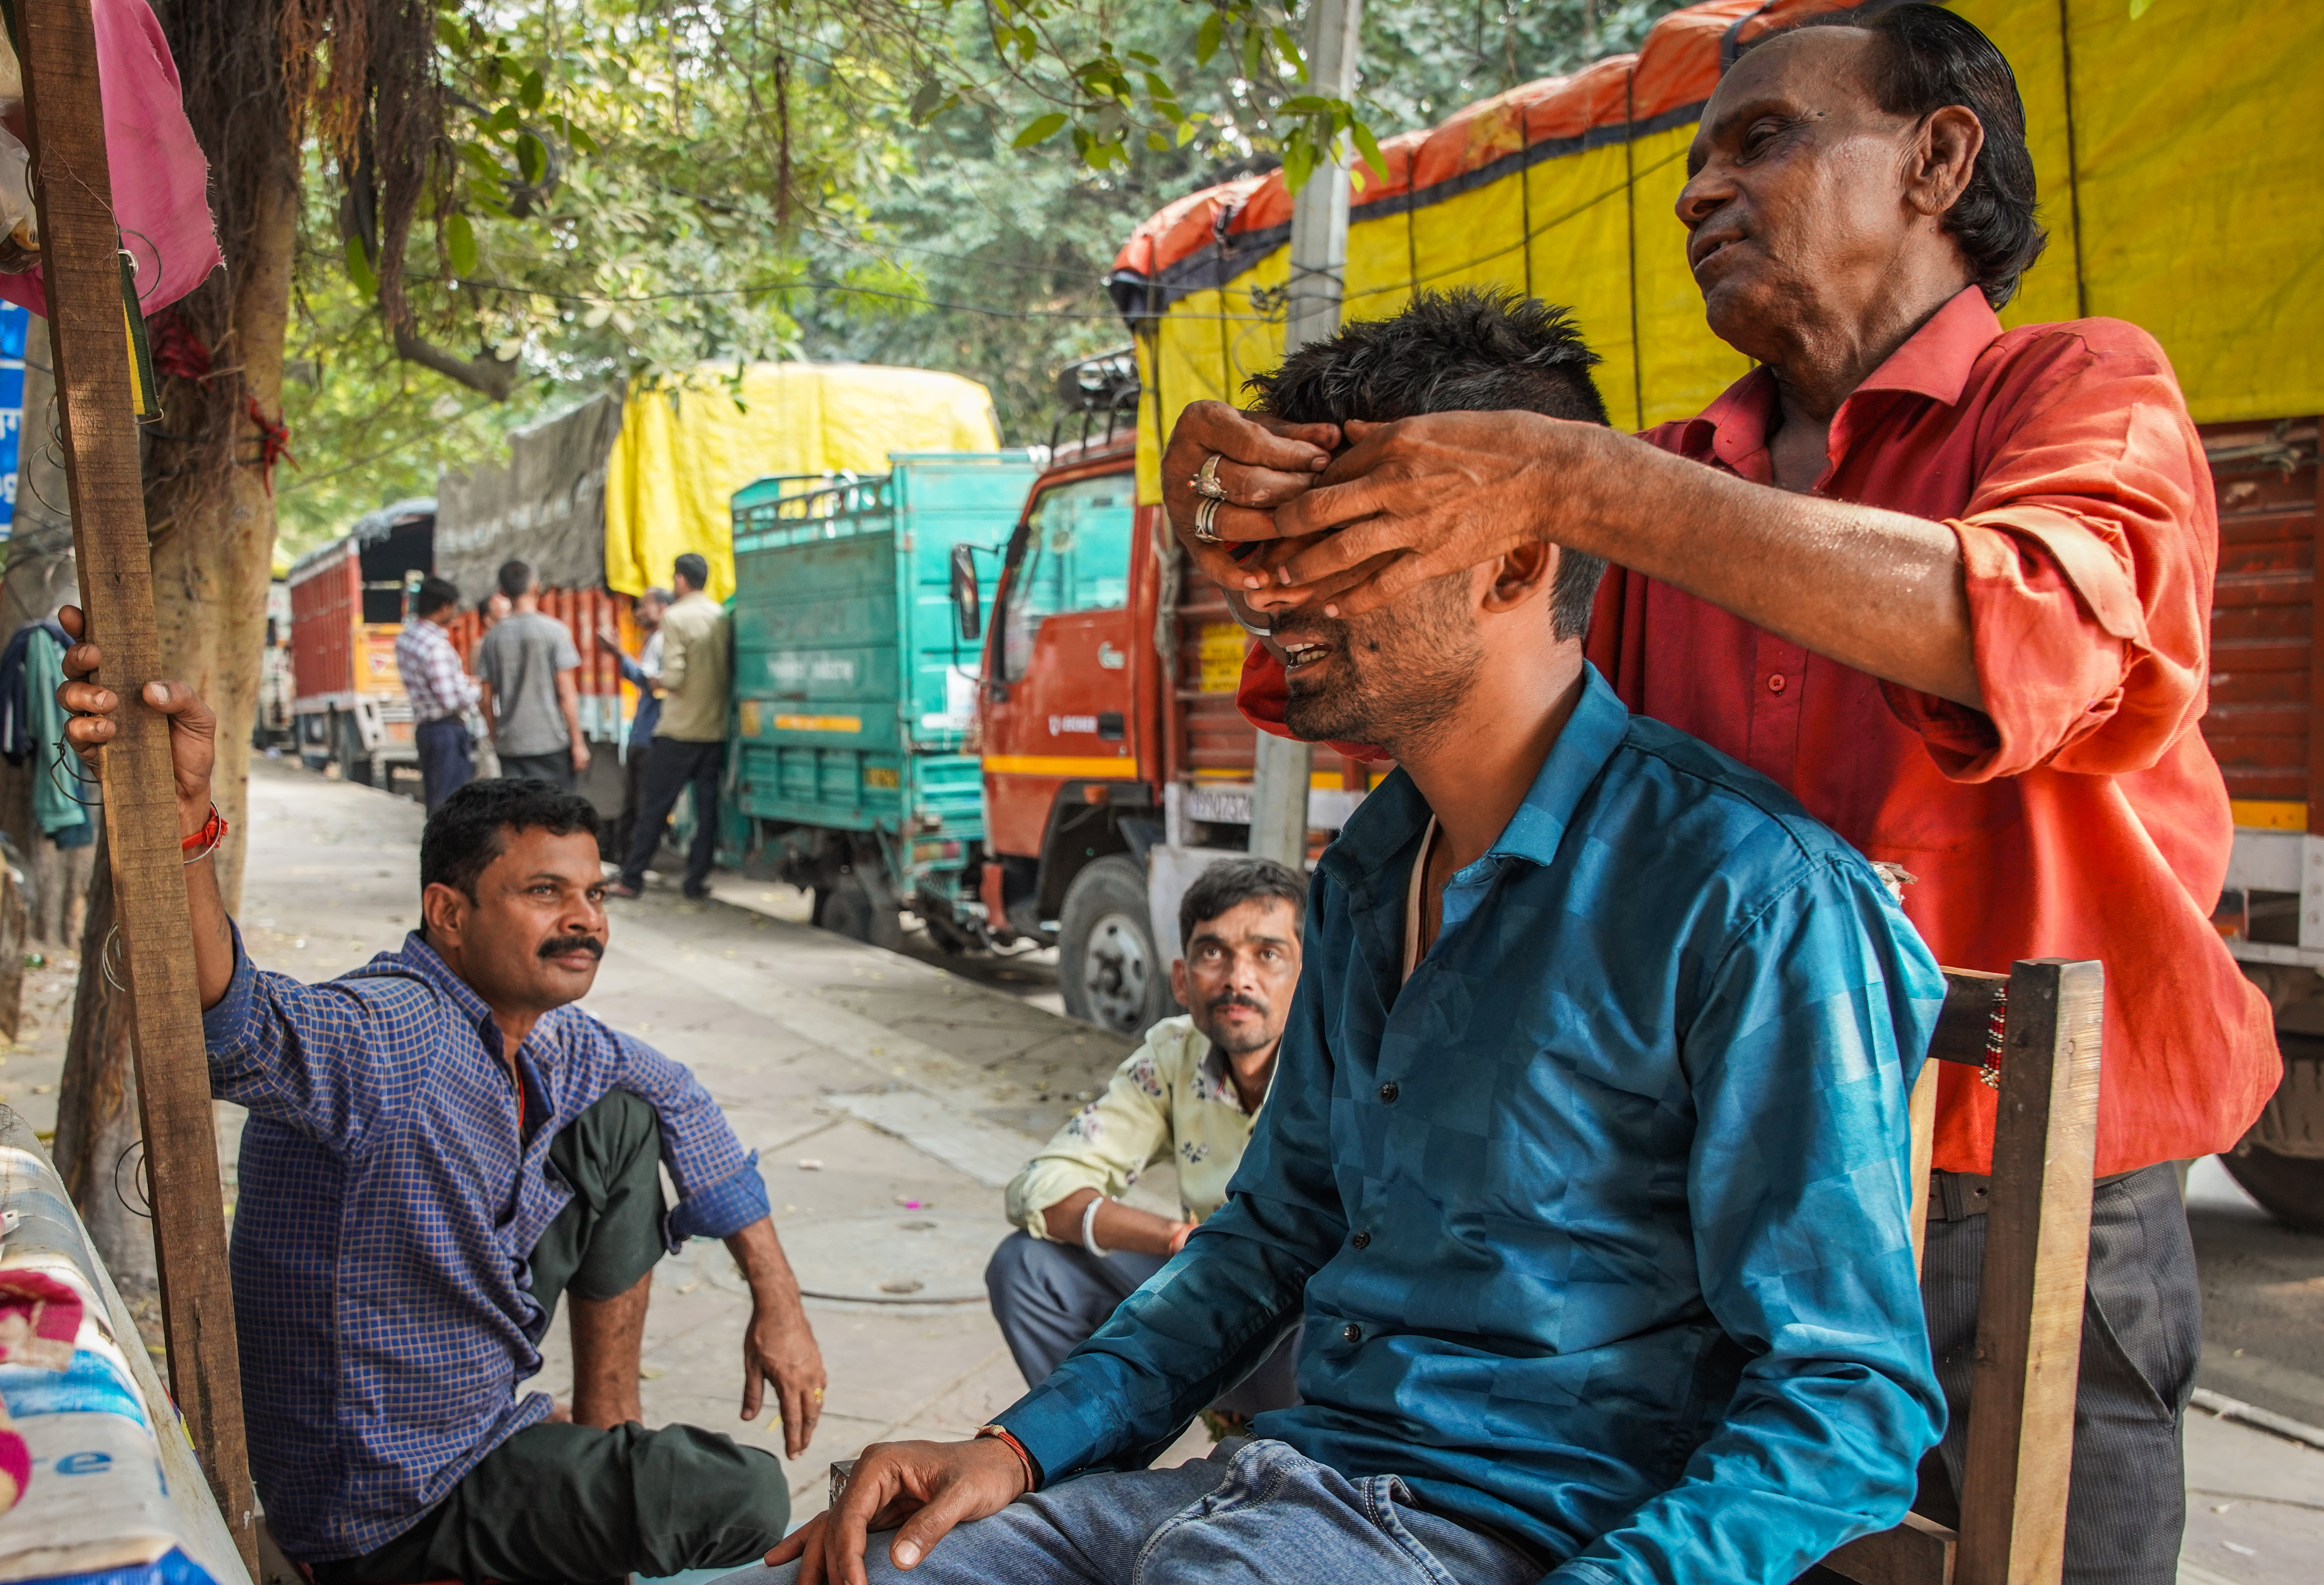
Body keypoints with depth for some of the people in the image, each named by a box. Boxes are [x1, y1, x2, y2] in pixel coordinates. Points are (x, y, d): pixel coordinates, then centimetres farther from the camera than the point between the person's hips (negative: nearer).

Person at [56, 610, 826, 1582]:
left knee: (624, 1118, 4)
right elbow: (236, 1029, -50)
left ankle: (608, 1428, 16)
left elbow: (685, 1109, 14)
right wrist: (180, 827, -68)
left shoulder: (558, 1046, -2)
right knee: (744, 1500, -20)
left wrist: (776, 1300, 13)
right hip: (389, 1502, -9)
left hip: (474, 1407, 9)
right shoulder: (386, 1039, -30)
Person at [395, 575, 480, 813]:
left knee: (434, 798, 14)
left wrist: (464, 683, 12)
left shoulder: (404, 638, 10)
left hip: (423, 727, 9)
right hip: (447, 728, -9)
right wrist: (476, 691, -4)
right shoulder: (435, 645, -20)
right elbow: (451, 700, -22)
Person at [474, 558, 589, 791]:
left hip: (510, 745, 3)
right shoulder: (554, 631, -5)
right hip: (552, 742, -3)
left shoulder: (493, 638, 5)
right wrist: (578, 743, -4)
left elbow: (487, 700, 7)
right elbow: (567, 694, -9)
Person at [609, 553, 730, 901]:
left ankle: (631, 879, 7)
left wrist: (658, 680, 4)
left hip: (679, 731, -4)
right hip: (716, 729, 4)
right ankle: (697, 879, 9)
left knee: (655, 807, 2)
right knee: (708, 806, 8)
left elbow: (673, 678, -16)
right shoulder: (723, 617, 4)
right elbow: (733, 669, 7)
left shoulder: (675, 617, -11)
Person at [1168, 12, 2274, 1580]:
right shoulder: (1673, 485, 12)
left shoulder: (2080, 390, -2)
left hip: (2021, 1208, -4)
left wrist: (1572, 480, -30)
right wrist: (1259, 496, -17)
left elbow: (2031, 638, -24)